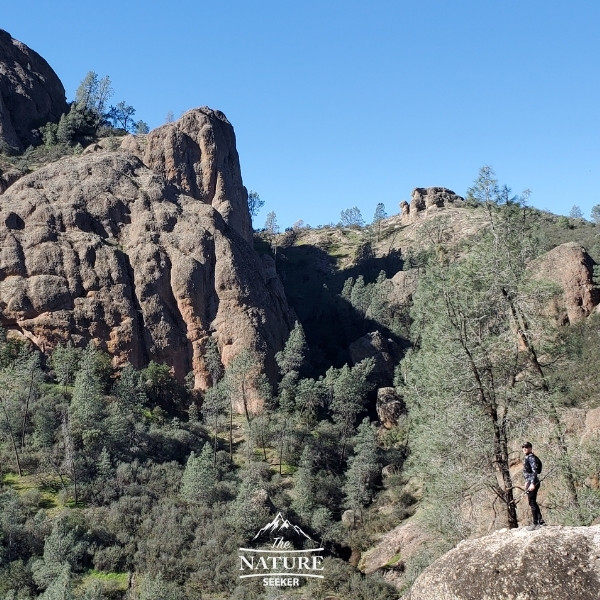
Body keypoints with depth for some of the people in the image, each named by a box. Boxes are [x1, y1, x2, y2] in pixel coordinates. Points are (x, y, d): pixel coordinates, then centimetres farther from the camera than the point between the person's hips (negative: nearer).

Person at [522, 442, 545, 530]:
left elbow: (535, 470, -22)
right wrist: (527, 482, 29)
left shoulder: (531, 457, -14)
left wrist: (532, 483, -27)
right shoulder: (526, 457, 16)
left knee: (532, 503, -7)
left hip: (532, 483, -10)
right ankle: (540, 521, 22)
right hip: (529, 482, 10)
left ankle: (535, 523, -3)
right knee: (533, 503, 16)